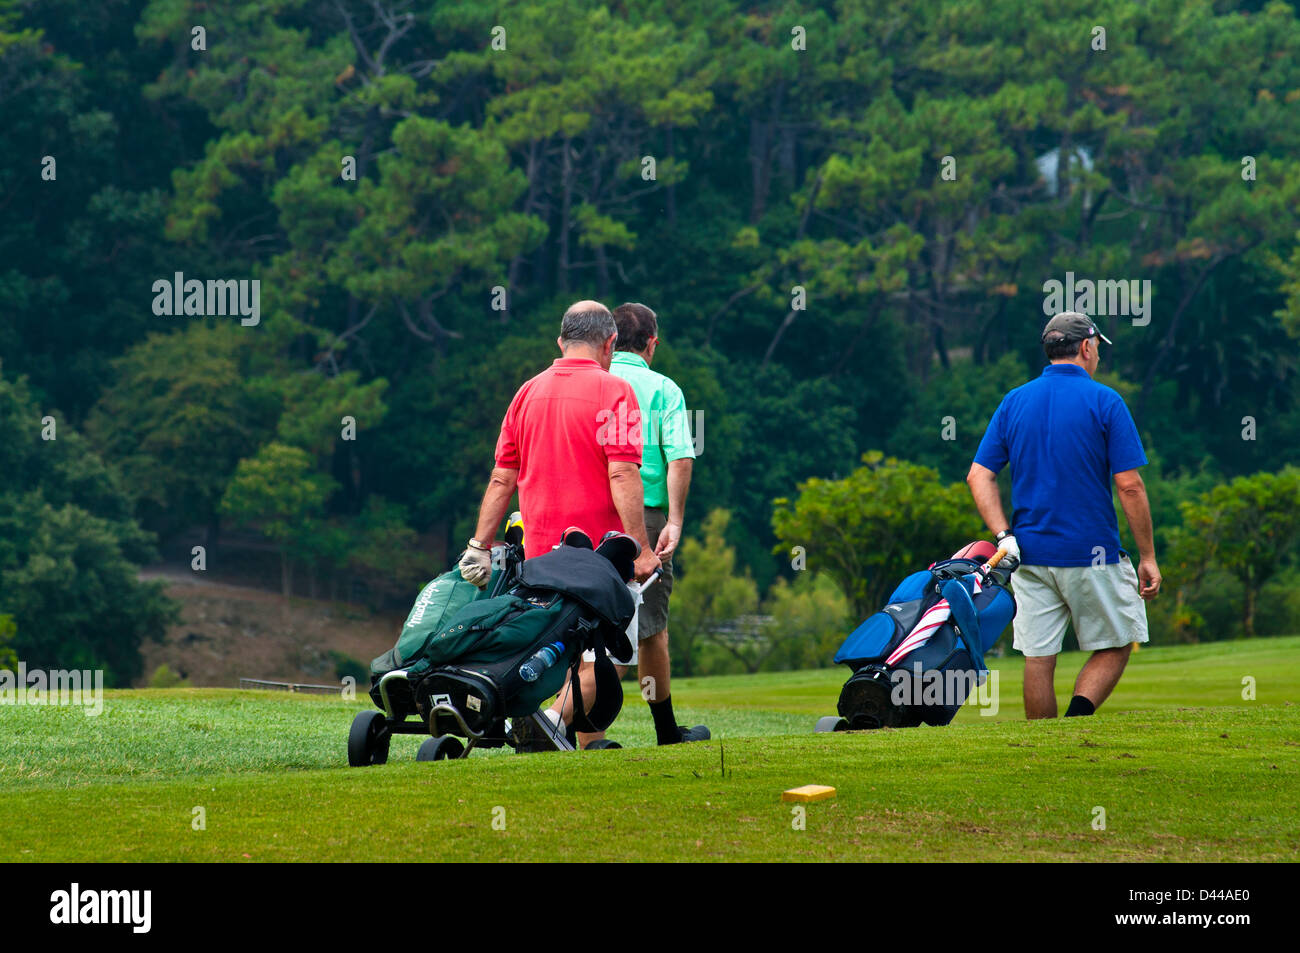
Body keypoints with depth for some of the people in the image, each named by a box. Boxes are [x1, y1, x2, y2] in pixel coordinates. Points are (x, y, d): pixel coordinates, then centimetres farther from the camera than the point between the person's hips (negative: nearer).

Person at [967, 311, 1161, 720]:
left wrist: (1004, 536, -3)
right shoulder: (1104, 402, -5)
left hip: (1029, 552, 4)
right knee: (1114, 646, 8)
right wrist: (1148, 557, -4)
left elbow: (979, 475, 2)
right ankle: (1077, 719, -12)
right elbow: (1130, 486, -9)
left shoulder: (1013, 402, 8)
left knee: (1038, 657, 7)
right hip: (1092, 554, -4)